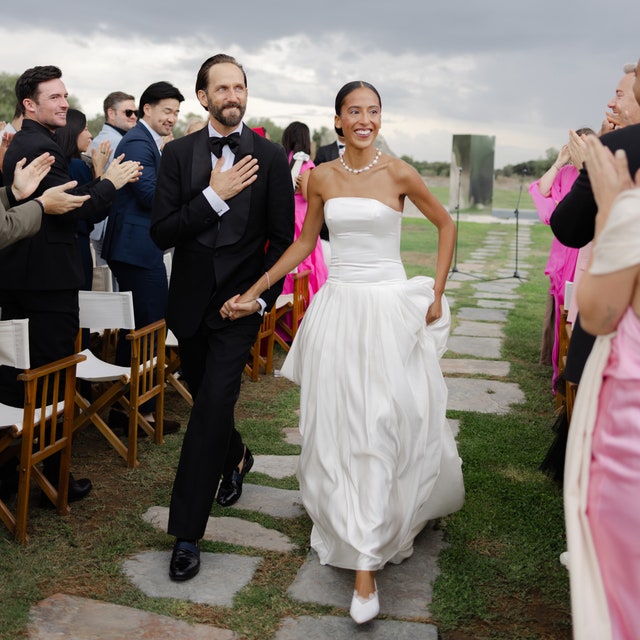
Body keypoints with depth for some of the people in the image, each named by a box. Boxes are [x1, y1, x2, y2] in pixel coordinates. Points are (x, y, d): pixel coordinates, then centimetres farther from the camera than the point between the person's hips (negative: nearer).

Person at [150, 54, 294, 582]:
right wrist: (214, 196, -18)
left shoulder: (270, 157, -2)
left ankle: (187, 534, -2)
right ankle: (235, 457, 50)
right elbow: (161, 233, -8)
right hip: (190, 300, 3)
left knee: (213, 405, -10)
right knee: (204, 396, 17)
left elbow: (282, 237, 0)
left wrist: (261, 297, -9)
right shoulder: (178, 154, 1)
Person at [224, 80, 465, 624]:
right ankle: (358, 540, 23)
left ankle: (366, 567, 5)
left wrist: (437, 291, 0)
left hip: (390, 307, -3)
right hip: (339, 307, 3)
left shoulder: (398, 173, -3)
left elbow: (445, 225, 8)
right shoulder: (322, 177, 6)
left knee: (387, 426, -4)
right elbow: (304, 243, 14)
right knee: (340, 427, 4)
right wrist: (253, 292, 10)